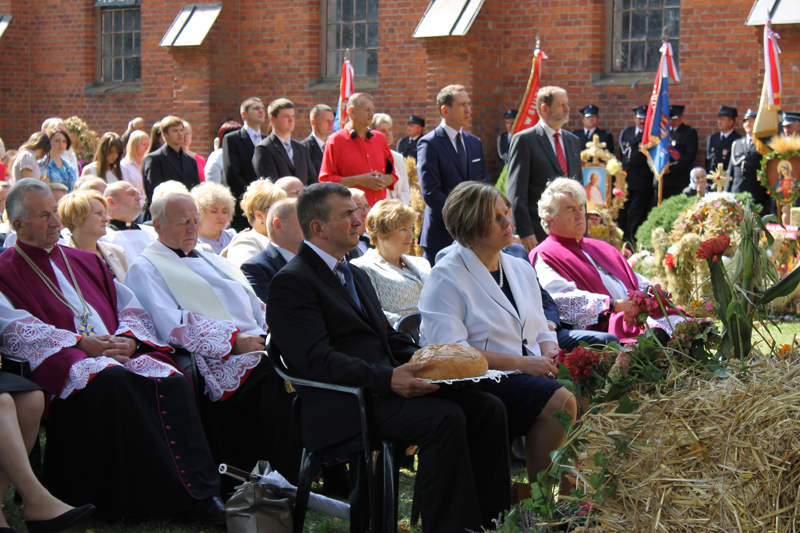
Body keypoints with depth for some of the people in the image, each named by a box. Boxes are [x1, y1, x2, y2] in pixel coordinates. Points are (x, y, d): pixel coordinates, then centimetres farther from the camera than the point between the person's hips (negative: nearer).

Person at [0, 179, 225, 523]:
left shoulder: (86, 261, 29)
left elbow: (131, 307, 21)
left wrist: (128, 338, -3)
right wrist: (80, 342, -15)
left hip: (120, 351, 5)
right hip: (63, 360, -5)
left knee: (173, 382, -26)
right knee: (111, 381, -38)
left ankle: (203, 491, -32)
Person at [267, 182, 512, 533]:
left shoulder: (357, 276, 26)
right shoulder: (290, 282, -5)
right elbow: (315, 359, -16)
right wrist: (386, 379, -27)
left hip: (389, 384, 9)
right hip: (345, 405, -9)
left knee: (487, 408, -8)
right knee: (445, 419, -29)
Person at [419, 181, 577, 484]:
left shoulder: (520, 269, 19)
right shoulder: (446, 277, -4)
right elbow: (449, 350, -14)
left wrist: (550, 354, -3)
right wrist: (520, 363, -17)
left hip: (531, 372, 7)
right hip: (481, 380, -7)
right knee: (559, 401, -29)